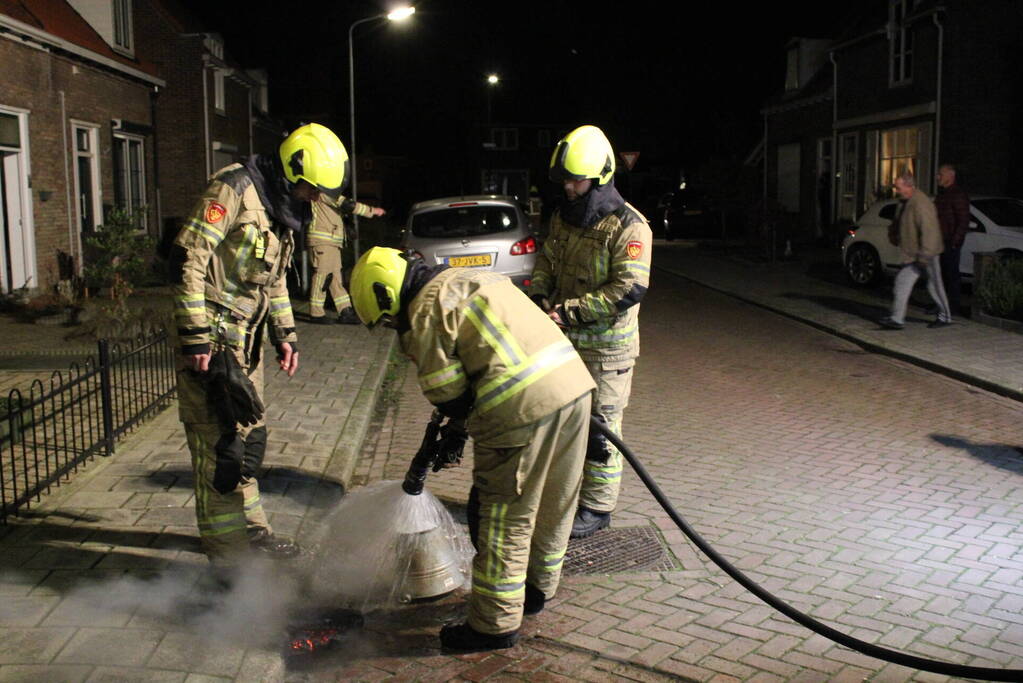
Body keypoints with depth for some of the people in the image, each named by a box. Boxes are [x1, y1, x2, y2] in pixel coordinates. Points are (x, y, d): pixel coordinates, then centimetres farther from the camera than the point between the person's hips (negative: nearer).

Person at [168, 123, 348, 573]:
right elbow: (187, 258, -21)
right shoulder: (235, 189, -15)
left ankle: (249, 528, 31)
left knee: (249, 436, 17)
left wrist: (285, 334, 15)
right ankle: (226, 552, 4)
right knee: (219, 442, -5)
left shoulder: (282, 207, 13)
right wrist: (196, 336, -23)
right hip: (211, 337, -9)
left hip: (246, 340, 9)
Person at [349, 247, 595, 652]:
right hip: (575, 381, 9)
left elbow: (448, 394, -4)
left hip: (524, 406, -9)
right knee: (554, 507, 23)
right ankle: (537, 588, 42)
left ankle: (496, 625, 18)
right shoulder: (467, 279, 24)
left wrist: (456, 423, 17)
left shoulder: (424, 313, -3)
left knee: (505, 517, 6)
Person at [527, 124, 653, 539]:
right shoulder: (563, 217, 8)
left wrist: (568, 312, -23)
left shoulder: (628, 226, -16)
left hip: (606, 346, -7)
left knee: (599, 429, 2)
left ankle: (598, 508, 16)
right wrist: (539, 297, -4)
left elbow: (628, 290, -23)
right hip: (564, 340, 7)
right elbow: (546, 263, 18)